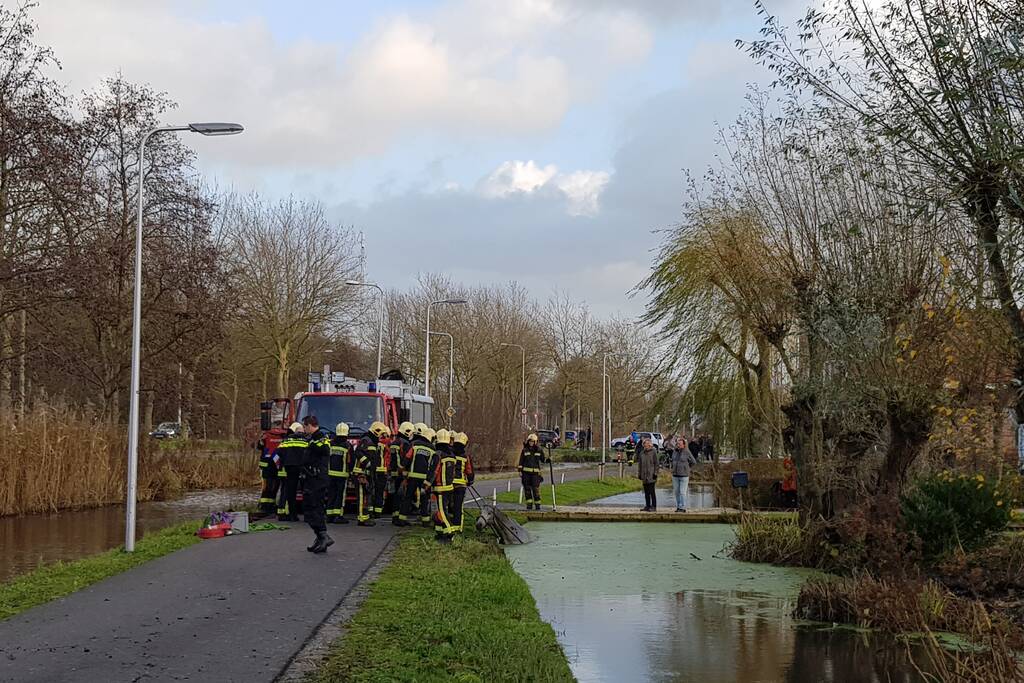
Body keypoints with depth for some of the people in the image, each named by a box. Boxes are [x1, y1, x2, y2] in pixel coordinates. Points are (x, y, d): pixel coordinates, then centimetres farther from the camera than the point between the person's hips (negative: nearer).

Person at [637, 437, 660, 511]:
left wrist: (655, 473, -11)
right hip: (644, 475, 6)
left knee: (651, 491, -6)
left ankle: (653, 506, -1)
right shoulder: (642, 453, 13)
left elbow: (656, 463, -6)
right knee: (646, 491, 10)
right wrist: (639, 474, 14)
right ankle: (647, 506, 16)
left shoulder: (653, 452, -4)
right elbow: (639, 464, 19)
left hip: (651, 475, -6)